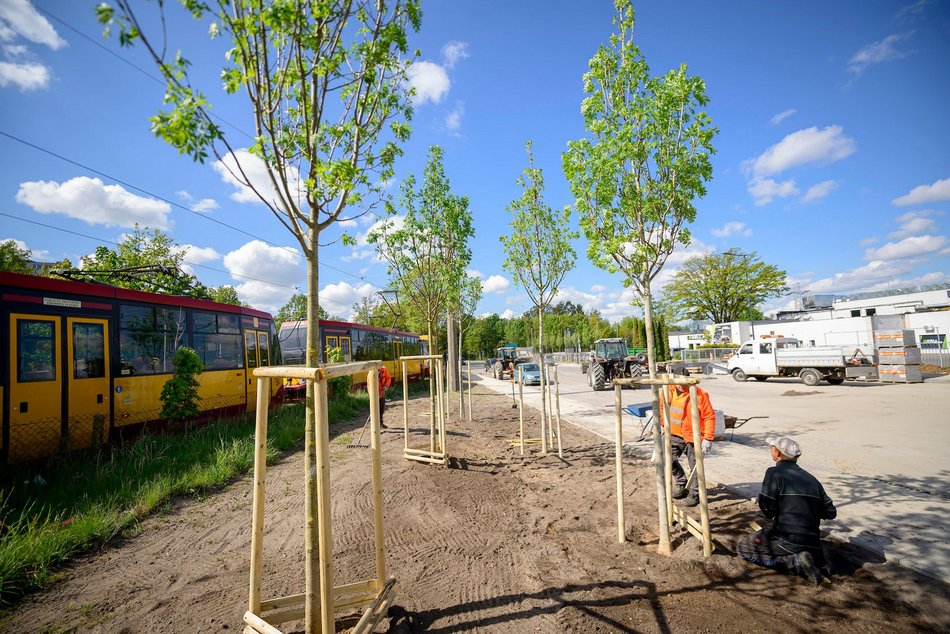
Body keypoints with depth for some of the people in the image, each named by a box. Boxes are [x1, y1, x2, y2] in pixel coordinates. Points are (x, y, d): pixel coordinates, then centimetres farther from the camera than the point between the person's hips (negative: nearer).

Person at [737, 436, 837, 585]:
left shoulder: (774, 472, -11)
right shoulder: (811, 479, 8)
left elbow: (767, 507, -16)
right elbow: (830, 513, 10)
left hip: (787, 540, -7)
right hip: (813, 543, 7)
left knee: (743, 547, 6)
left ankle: (795, 562, -7)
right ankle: (816, 559, 9)